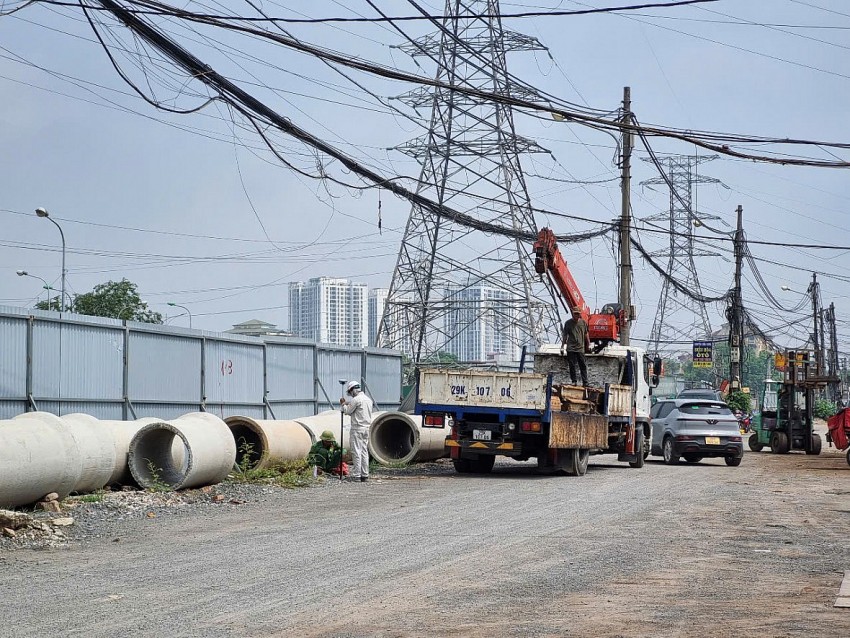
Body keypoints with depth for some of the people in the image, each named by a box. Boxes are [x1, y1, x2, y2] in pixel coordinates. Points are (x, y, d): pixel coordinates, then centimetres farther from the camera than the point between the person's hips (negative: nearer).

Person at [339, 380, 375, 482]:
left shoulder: (356, 400, -13)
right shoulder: (368, 399, 14)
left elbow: (348, 411, -6)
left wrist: (343, 404, 12)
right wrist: (348, 404, 19)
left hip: (357, 428, -8)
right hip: (367, 428, 8)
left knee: (356, 452, -6)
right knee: (364, 451, 9)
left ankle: (356, 475, -7)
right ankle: (365, 475, 9)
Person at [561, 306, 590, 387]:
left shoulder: (583, 323, 8)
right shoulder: (568, 323, 2)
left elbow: (586, 335, 17)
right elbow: (565, 335, 5)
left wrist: (588, 345, 18)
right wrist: (562, 346, 3)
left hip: (580, 348, 1)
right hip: (571, 348, -1)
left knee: (583, 366, -1)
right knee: (572, 366, 2)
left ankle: (585, 382, 0)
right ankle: (573, 381, 11)